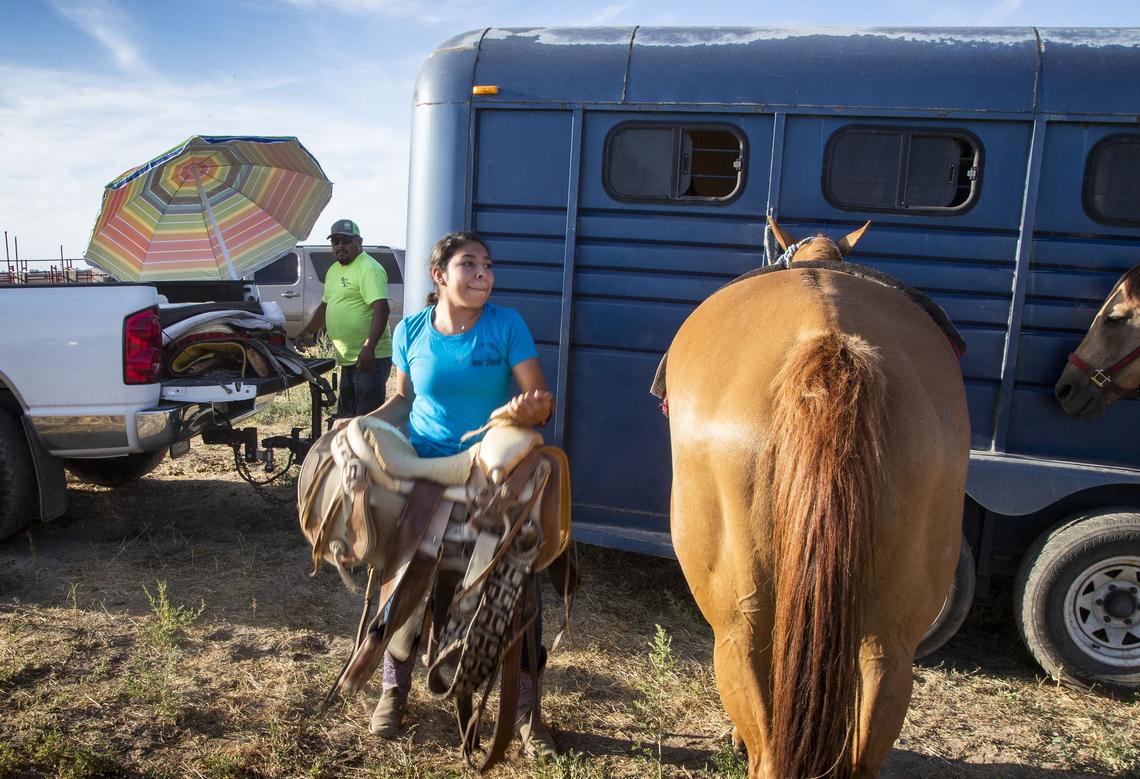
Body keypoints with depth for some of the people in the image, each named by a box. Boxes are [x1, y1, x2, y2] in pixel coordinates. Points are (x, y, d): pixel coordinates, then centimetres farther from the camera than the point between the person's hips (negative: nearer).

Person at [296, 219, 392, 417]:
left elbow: (381, 309, -24)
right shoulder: (334, 270, 17)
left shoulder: (369, 269, -13)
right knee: (345, 415, 18)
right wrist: (307, 332, 29)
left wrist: (369, 348, -32)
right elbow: (325, 306, 31)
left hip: (369, 359, -10)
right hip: (348, 358, 10)